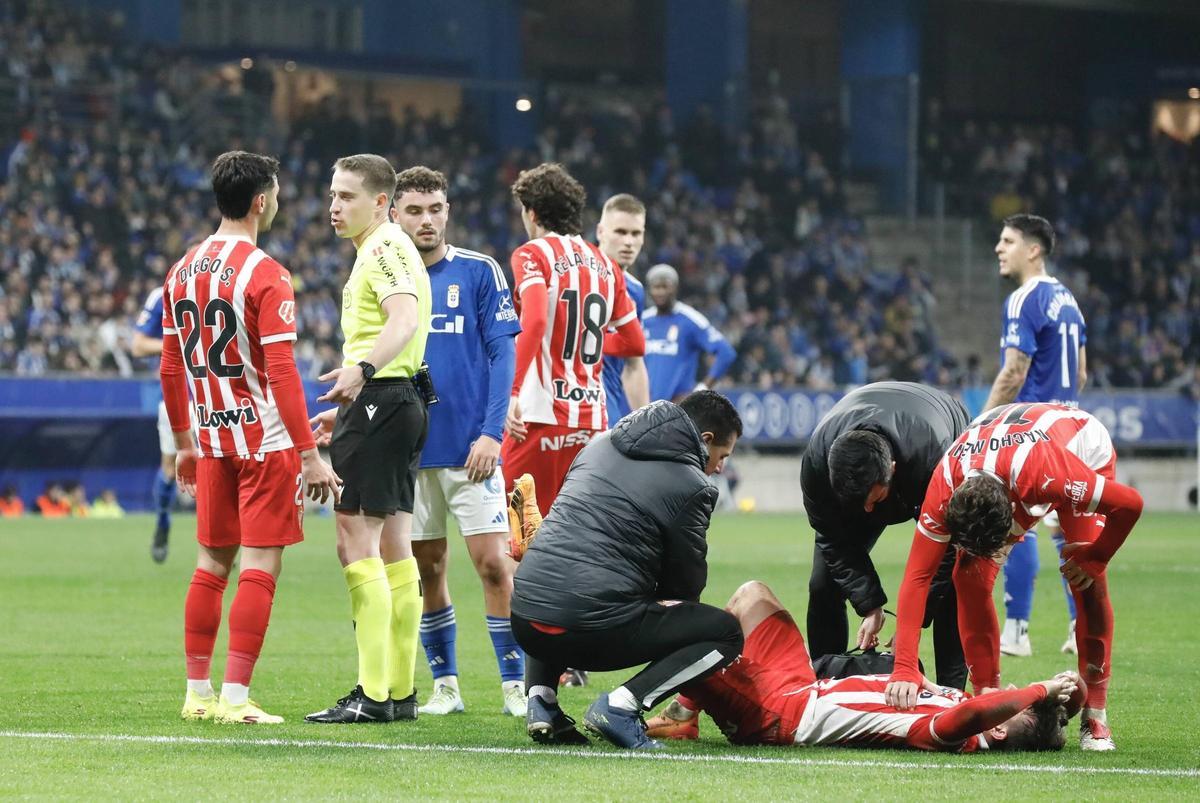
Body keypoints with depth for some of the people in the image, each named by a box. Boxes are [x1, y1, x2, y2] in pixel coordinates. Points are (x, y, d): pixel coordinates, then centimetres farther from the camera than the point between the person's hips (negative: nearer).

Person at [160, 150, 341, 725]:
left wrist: (183, 445, 22)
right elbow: (281, 372, -18)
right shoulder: (266, 275, -13)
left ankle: (198, 692, 17)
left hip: (212, 440, 7)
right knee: (260, 566, -3)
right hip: (266, 439, -7)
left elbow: (170, 368, 12)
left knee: (212, 563, 14)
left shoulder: (182, 272, 7)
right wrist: (310, 454, -15)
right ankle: (235, 698, -7)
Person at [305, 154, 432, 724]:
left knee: (356, 542, -12)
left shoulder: (385, 248, -11)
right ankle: (401, 691, 12)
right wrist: (348, 410, 33)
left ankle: (373, 694, -15)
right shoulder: (379, 251, 22)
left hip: (378, 401, -11)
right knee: (392, 546, 10)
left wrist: (361, 370, -44)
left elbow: (405, 319, -28)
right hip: (393, 402, 11)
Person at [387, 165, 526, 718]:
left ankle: (515, 684, 0)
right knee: (427, 568, 7)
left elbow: (502, 355, -4)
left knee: (492, 563, -7)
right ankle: (444, 685, 17)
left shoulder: (479, 272, -1)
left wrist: (491, 433, -12)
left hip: (468, 448, -3)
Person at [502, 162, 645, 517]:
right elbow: (635, 343, 18)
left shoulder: (532, 254, -4)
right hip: (593, 419, 6)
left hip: (541, 417, -6)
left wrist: (511, 393, -22)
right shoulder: (604, 264, 15)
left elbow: (535, 321, -21)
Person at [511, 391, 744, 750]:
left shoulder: (600, 447, 19)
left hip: (525, 617, 6)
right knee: (726, 633, 8)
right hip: (595, 628, -6)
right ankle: (621, 704, -8)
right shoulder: (693, 487, -1)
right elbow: (684, 583, 7)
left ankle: (541, 698, 15)